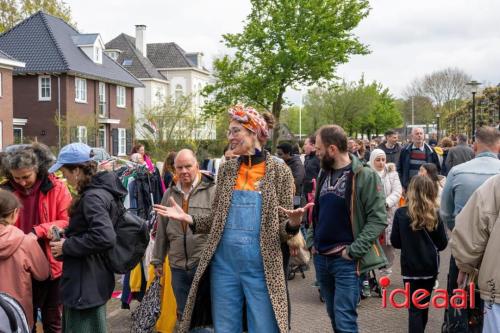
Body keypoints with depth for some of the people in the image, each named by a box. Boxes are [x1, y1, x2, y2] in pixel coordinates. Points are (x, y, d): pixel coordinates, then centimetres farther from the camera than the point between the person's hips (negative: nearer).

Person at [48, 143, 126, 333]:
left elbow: (104, 237, -32)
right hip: (92, 281, 10)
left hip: (85, 285, -10)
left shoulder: (92, 197, -20)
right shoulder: (102, 190, 9)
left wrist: (66, 246, -20)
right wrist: (67, 236, 9)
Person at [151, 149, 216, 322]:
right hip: (178, 265, 5)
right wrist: (158, 260, 18)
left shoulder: (212, 191, -6)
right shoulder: (170, 194, 11)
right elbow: (162, 231, 17)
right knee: (183, 314, 15)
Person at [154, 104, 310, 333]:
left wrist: (293, 224, -25)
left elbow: (282, 228, -3)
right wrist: (188, 219, -4)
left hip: (261, 268, -4)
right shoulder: (226, 169, 7)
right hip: (223, 265, 4)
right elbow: (217, 220, 11)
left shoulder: (279, 171, -4)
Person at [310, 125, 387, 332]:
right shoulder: (324, 174, 10)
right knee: (334, 316, 17)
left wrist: (353, 251, -20)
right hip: (321, 257, 7)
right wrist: (312, 241, 9)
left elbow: (378, 218, -16)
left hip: (346, 260, -7)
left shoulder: (365, 176, -12)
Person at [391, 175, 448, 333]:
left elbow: (395, 242, -3)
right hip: (430, 267, 2)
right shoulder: (434, 215, -7)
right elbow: (443, 244, 1)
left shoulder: (401, 213, -11)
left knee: (414, 308, 2)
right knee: (424, 304, 20)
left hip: (410, 267, -2)